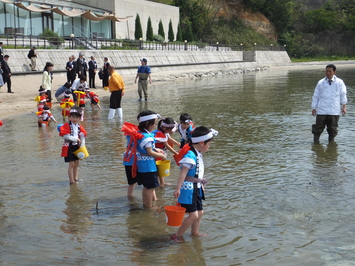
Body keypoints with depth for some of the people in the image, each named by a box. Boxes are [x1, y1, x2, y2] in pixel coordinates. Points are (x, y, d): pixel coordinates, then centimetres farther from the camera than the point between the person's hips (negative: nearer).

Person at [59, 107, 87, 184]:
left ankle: (76, 179, 25)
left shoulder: (80, 127, 6)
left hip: (77, 147, 6)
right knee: (71, 164, -5)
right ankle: (71, 181, 1)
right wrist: (76, 139, -17)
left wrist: (82, 146, -7)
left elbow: (82, 137, 4)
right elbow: (65, 136, -22)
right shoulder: (66, 126, -11)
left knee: (76, 164, 13)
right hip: (69, 147, -6)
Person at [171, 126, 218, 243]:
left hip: (196, 188, 10)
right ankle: (177, 235, 1)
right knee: (193, 215, -11)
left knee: (200, 212, 19)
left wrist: (201, 184, 28)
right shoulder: (190, 155, -22)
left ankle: (195, 232, 39)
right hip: (188, 189, -10)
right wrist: (178, 188, -32)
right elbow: (183, 173, -28)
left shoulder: (198, 154, 9)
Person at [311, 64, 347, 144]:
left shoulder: (339, 82, 4)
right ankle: (316, 142, 12)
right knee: (318, 127, 0)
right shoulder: (321, 83, 5)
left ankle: (331, 142, 25)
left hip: (334, 111, 0)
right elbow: (315, 96, 10)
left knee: (333, 128, 9)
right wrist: (314, 108, 7)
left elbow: (343, 95, 6)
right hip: (321, 111, 0)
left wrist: (344, 106, -3)